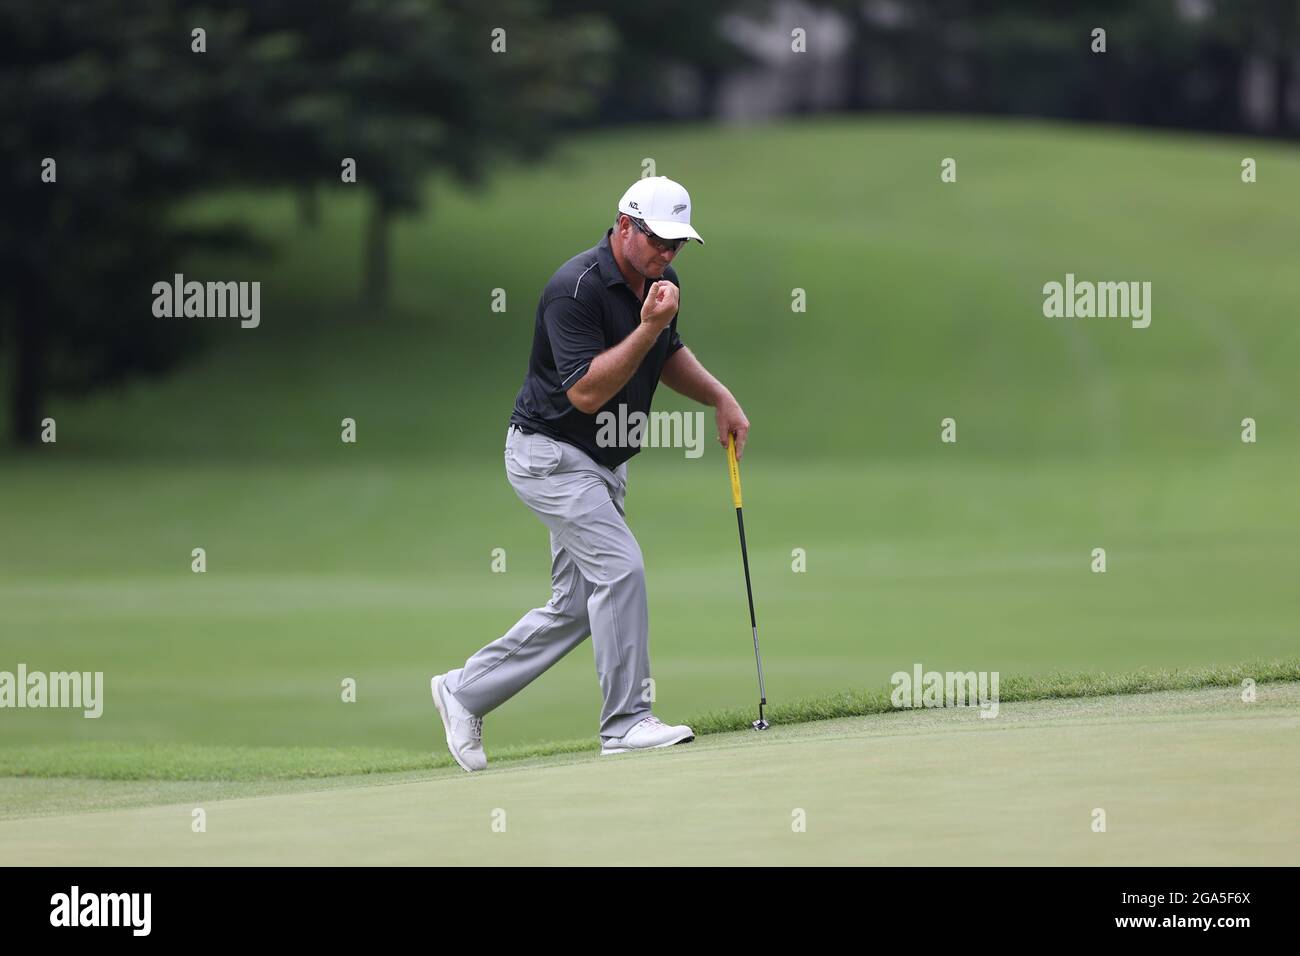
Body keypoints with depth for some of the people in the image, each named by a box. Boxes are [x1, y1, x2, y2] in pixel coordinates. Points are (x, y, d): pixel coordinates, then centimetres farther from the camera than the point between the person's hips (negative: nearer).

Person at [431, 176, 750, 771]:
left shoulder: (658, 281, 3)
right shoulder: (577, 288, -24)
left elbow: (667, 355, 22)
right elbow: (585, 392, -29)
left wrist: (720, 397, 6)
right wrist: (648, 326, -35)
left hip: (602, 464, 9)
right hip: (549, 453, -9)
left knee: (575, 609, 9)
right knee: (620, 568, -20)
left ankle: (465, 691, 20)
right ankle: (626, 722, -13)